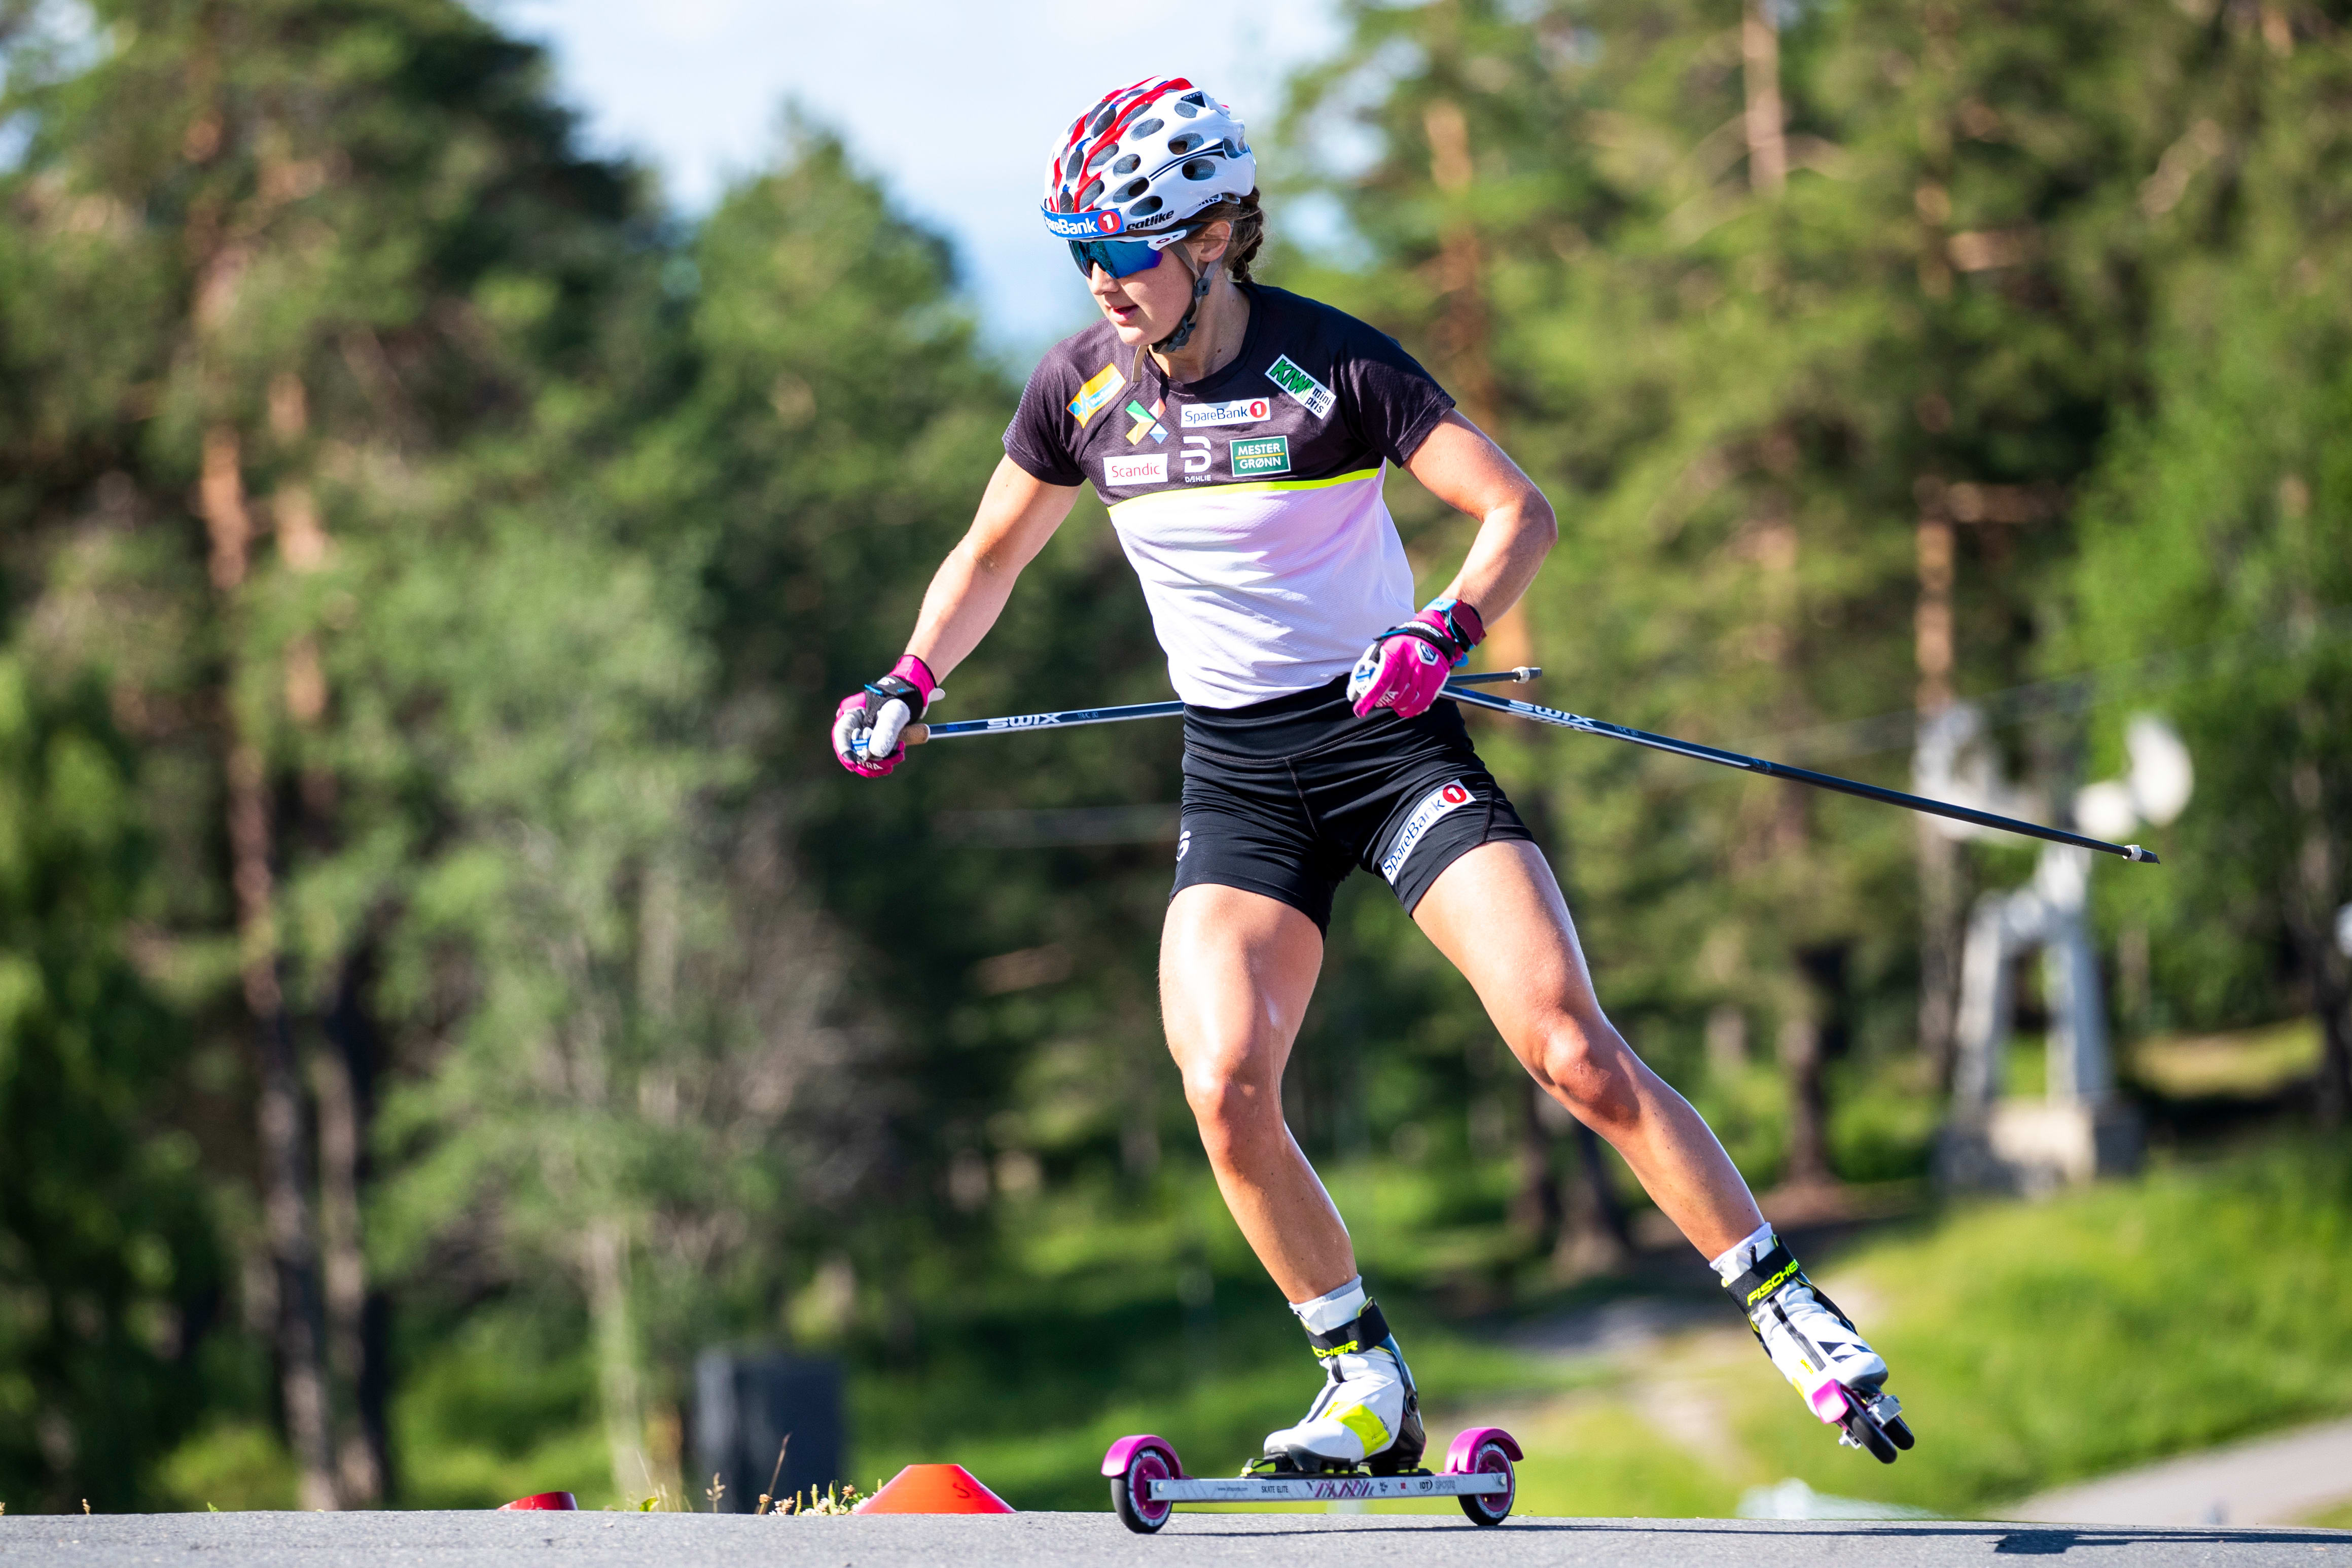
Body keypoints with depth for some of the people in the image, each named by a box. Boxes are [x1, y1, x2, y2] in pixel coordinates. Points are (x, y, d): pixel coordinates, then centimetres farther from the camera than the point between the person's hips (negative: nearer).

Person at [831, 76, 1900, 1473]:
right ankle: (1370, 1392, -3)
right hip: (1236, 774, 3)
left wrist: (1449, 631, -30)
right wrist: (909, 686, 2)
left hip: (1389, 733, -3)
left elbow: (1520, 510, -12)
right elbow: (993, 556, 16)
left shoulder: (1333, 364, -12)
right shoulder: (1083, 388, 0)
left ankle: (1785, 1305, -2)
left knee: (1573, 1051, -16)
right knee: (1225, 1092, -18)